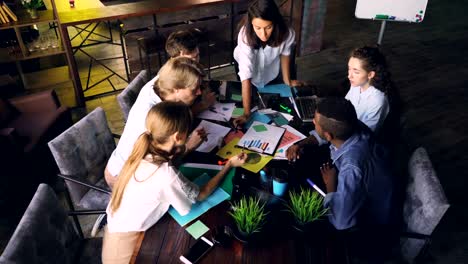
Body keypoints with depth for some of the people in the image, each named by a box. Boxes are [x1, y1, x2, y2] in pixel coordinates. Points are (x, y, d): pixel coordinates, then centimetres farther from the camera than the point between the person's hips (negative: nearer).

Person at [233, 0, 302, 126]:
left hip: (272, 66, 2)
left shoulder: (286, 33, -36)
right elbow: (246, 76, -46)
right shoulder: (246, 36, -45)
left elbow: (285, 53, -13)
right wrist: (247, 113, -46)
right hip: (252, 66, -2)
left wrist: (287, 80, -1)